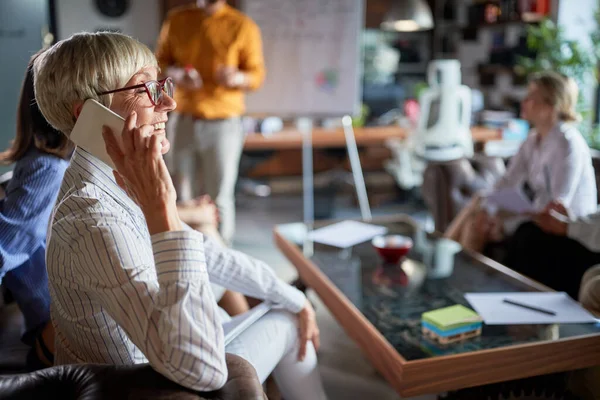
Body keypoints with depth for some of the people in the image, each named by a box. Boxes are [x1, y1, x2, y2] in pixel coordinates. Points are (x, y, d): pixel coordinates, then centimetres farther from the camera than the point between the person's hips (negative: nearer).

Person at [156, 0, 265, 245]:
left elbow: (257, 74, 1)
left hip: (223, 123, -2)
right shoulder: (176, 20, 8)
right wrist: (175, 73, -9)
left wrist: (237, 78, -21)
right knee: (178, 193, 4)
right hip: (182, 119, 3)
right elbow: (159, 60, 13)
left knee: (220, 197, -1)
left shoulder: (243, 26, 1)